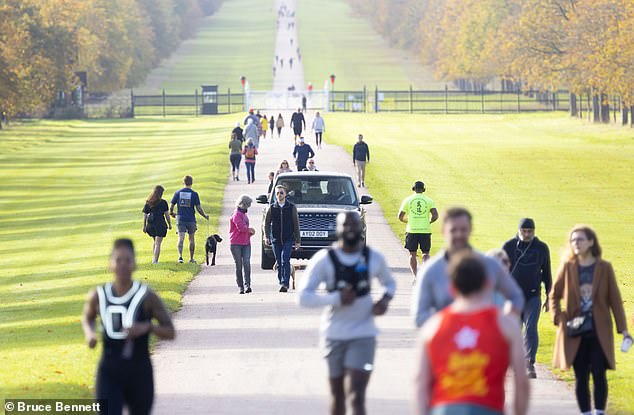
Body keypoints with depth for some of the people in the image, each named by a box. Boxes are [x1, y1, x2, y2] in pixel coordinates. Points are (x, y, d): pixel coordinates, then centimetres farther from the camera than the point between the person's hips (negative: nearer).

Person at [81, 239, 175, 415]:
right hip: (108, 372, 1)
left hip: (139, 373, -1)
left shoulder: (147, 297, -9)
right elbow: (87, 317, 21)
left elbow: (170, 332, -5)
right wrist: (89, 333, -1)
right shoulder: (98, 296, -1)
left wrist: (147, 327, -24)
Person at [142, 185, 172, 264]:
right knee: (158, 243, -2)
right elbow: (166, 214, -6)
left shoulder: (148, 203, 4)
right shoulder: (163, 203, -7)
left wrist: (144, 226, 11)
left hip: (150, 225, 5)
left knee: (155, 241, 24)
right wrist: (170, 224, 6)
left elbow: (145, 215, 5)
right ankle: (155, 260, -8)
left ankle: (154, 258, 25)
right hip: (160, 224, -5)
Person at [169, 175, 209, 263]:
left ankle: (180, 256, -25)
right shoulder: (194, 194, -6)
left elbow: (171, 206, 2)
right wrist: (205, 216, 9)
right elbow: (199, 208, -7)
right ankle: (191, 258, 21)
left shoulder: (178, 193, 0)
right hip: (191, 219, -1)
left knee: (181, 238, -5)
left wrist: (171, 213, 23)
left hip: (180, 219, 1)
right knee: (192, 239, 13)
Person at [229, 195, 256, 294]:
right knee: (239, 265, -1)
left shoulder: (244, 214, 20)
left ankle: (247, 285, -17)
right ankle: (240, 287, 5)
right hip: (236, 244, -7)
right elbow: (241, 227, -19)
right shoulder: (236, 214, -9)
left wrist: (250, 232, 8)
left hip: (246, 243, 7)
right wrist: (250, 230, -2)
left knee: (247, 263, -10)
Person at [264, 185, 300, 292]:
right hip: (276, 239, 3)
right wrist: (267, 237, -4)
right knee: (279, 263, 5)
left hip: (288, 239, -2)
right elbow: (267, 223, 10)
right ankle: (281, 283, 14)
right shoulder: (272, 208, 6)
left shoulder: (291, 208, 2)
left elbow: (296, 225, 4)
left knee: (285, 261, -16)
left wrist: (298, 241, 1)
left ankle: (285, 284, -20)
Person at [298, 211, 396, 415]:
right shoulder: (324, 259, -6)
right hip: (334, 335, 0)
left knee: (356, 397, -12)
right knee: (337, 396, 13)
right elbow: (304, 297, -11)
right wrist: (337, 298, -23)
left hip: (363, 335, 0)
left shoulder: (374, 258, 1)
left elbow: (389, 283, 22)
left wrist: (385, 299, -1)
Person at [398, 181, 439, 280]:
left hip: (412, 230, 0)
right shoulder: (429, 200, 3)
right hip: (425, 231, 0)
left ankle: (415, 276, 3)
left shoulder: (408, 200, 3)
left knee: (412, 254, 9)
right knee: (426, 254, 13)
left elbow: (400, 217, 4)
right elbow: (435, 215, -6)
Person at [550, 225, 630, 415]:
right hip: (575, 332, 1)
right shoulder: (568, 266, 1)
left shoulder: (604, 268, 0)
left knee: (599, 374, -7)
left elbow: (615, 299, 2)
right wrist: (559, 320, -3)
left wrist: (623, 328, -1)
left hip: (600, 332, -1)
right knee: (581, 377, 4)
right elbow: (554, 295, 10)